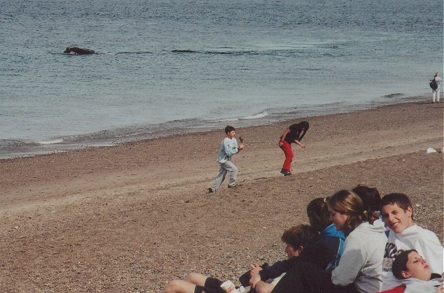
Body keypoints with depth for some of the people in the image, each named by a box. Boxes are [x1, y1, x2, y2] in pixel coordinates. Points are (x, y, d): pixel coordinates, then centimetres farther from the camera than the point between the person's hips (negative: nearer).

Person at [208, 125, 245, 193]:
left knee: (222, 175, 11)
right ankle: (231, 185, -2)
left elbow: (235, 150, 6)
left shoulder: (234, 140, 3)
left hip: (227, 159, 9)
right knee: (234, 169, -13)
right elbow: (229, 152, -29)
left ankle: (213, 189, 16)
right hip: (223, 159, -9)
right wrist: (238, 149, -27)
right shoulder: (225, 141, -23)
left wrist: (239, 148, -15)